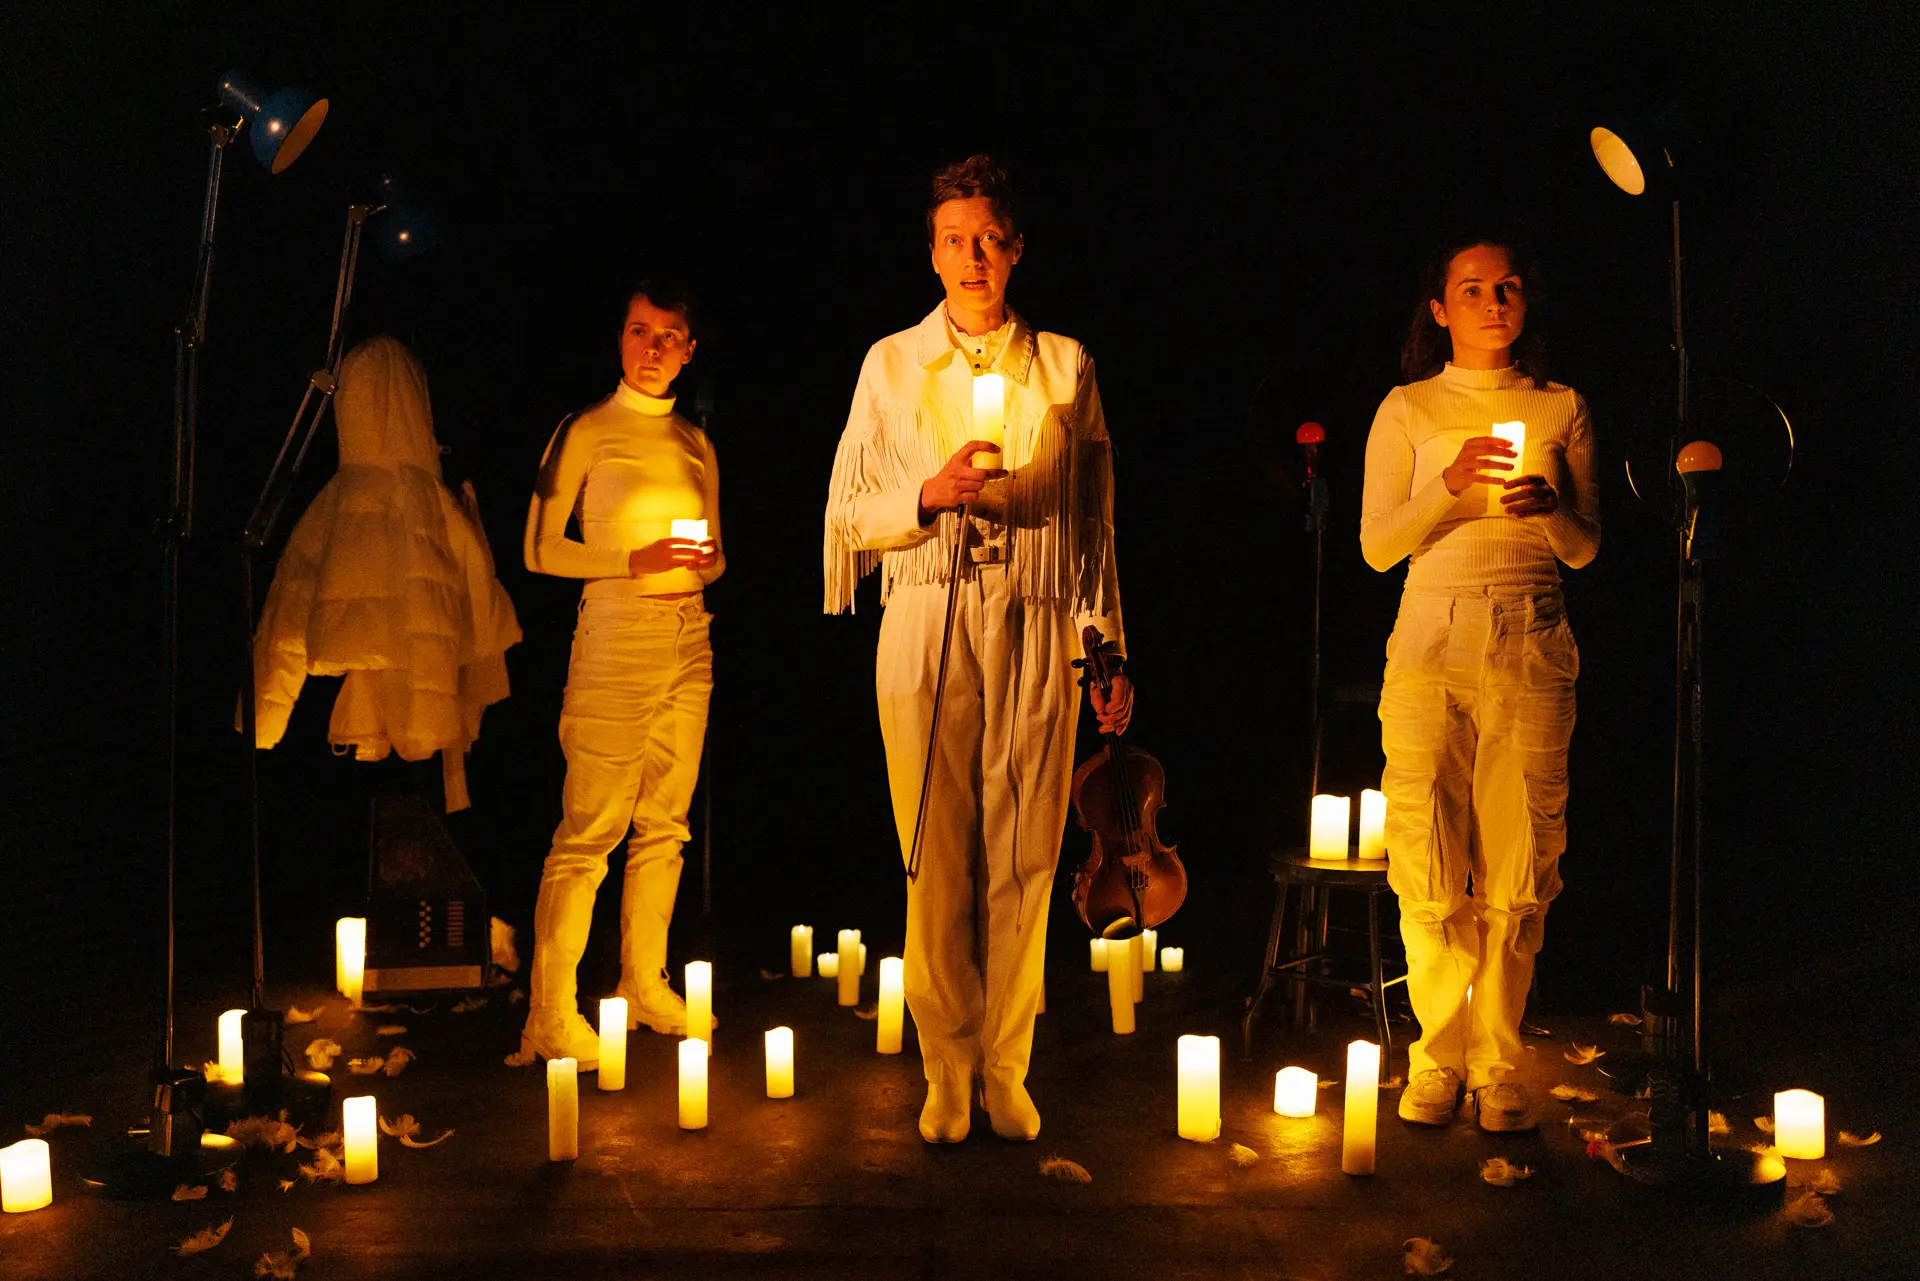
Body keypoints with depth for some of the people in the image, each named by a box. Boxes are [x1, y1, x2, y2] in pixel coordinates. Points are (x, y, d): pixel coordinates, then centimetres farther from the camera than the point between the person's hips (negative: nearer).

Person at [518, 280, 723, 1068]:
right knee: (588, 830, -6)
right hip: (616, 640, -6)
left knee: (664, 824, 9)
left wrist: (704, 559, -3)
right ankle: (550, 1016, 1)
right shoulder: (586, 432, -1)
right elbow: (541, 549, -4)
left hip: (689, 640, 6)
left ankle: (645, 985, 22)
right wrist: (635, 561, -14)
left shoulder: (695, 443, 15)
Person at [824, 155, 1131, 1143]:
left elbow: (1095, 516, 13)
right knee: (935, 858, 0)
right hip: (926, 624, 0)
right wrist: (928, 495, -11)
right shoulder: (891, 364, 12)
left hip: (1036, 627, 1)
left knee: (1022, 858, 1)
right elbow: (848, 512, 8)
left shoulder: (1066, 366, 13)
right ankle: (947, 1072, 14)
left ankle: (1005, 1068, 15)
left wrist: (1108, 646, 9)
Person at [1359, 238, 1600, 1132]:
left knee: (1518, 870, 0)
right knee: (1428, 869, -3)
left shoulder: (1560, 408, 12)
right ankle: (1439, 1055, 13)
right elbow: (1377, 547, 2)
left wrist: (1550, 509, -9)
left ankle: (1498, 1063, 14)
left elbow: (1585, 549, 12)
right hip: (1432, 640, -1)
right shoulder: (1408, 409, 9)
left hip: (1532, 648, 1)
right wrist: (1449, 484, -14)